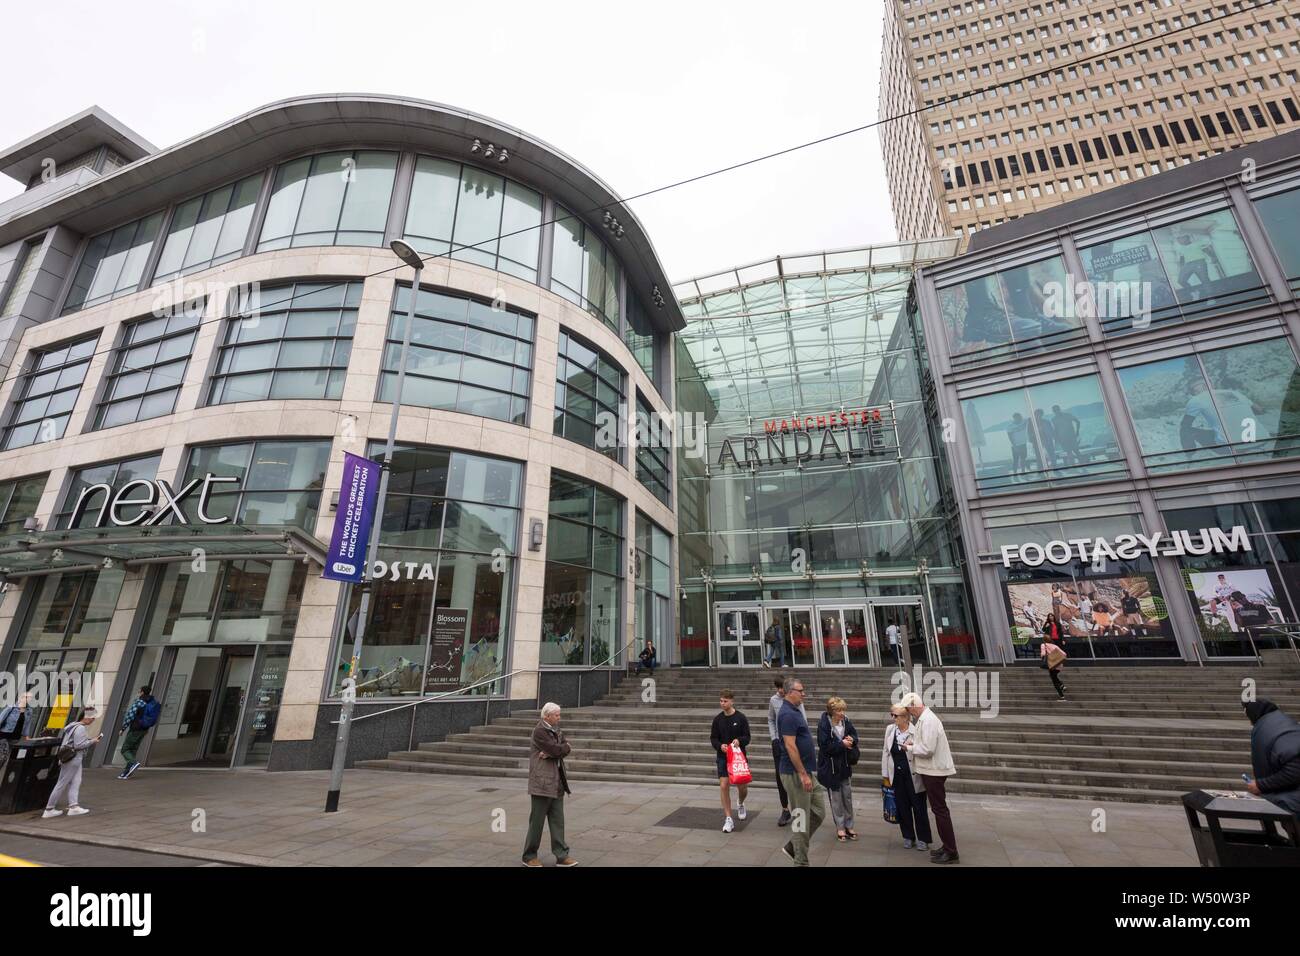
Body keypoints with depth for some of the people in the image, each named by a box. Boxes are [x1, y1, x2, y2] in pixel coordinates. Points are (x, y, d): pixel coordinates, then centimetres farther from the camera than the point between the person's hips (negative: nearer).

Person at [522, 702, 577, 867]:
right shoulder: (539, 731, -15)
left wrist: (550, 753, -14)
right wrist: (564, 747, -3)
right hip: (542, 782, -8)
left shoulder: (555, 730, 11)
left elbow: (566, 750, 2)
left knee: (558, 821, 10)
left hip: (556, 783, 8)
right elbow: (556, 750, -23)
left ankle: (562, 856, 16)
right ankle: (529, 856, 19)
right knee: (537, 821, 4)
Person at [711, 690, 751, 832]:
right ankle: (728, 819, 7)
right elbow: (713, 738, 2)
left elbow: (747, 737, -6)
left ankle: (740, 803, 41)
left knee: (742, 787, 6)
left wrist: (739, 740, -28)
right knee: (724, 786, -8)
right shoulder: (718, 719, -2)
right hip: (723, 757, 1)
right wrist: (720, 746, -19)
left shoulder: (741, 718, -8)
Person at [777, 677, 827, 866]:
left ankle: (792, 848, 25)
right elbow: (790, 746, -24)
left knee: (818, 813, 14)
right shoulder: (788, 714, -20)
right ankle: (801, 861, 16)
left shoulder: (795, 711, 12)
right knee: (801, 818, 2)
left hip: (805, 772, 10)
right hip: (796, 774, -10)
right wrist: (803, 774, -22)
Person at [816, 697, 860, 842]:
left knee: (848, 796, 15)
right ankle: (840, 828, 25)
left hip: (845, 764, 5)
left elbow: (855, 734, 5)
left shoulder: (846, 721, -8)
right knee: (836, 798, 10)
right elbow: (824, 745, -23)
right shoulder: (823, 724, -22)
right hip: (831, 766, -4)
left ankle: (849, 826, 30)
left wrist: (852, 740, -16)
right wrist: (842, 744, -23)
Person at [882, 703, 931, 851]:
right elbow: (886, 752, 7)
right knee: (903, 808, 14)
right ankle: (908, 837, 31)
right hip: (897, 776, 4)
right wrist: (885, 775, 9)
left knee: (919, 808, 9)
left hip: (913, 776, -4)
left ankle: (923, 839, 26)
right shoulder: (889, 729, 0)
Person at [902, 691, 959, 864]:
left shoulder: (928, 720, -23)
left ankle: (951, 853, 8)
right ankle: (947, 846, 27)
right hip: (933, 770, 10)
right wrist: (914, 742, 3)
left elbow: (928, 750, -26)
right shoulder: (925, 718, 9)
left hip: (934, 771, -10)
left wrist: (909, 748, -12)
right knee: (939, 809, 17)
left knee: (940, 810, -1)